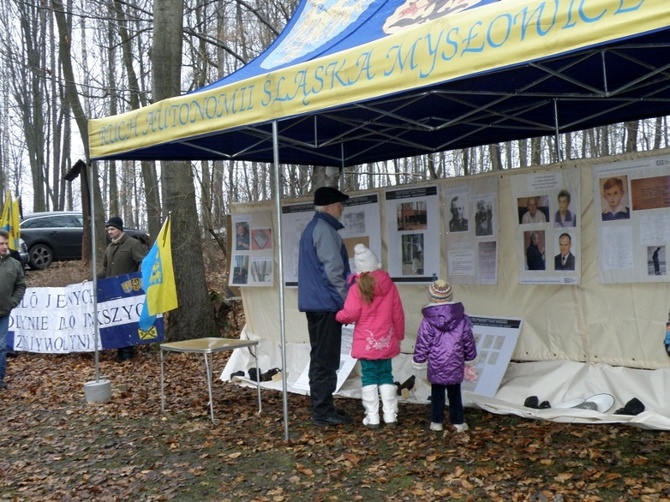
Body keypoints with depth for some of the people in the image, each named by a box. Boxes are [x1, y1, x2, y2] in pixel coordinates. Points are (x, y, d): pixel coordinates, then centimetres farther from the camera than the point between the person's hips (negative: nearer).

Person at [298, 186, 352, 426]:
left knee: (320, 357, 13)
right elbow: (333, 270, -19)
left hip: (314, 302, 10)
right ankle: (323, 411, -2)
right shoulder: (324, 229, -13)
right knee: (326, 359, -6)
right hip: (326, 303, -10)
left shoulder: (311, 229, 18)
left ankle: (320, 407, 19)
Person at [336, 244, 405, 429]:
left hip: (366, 342, -3)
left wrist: (338, 316, 5)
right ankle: (390, 415, 12)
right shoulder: (390, 286, 2)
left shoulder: (357, 288, -11)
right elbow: (398, 314, 6)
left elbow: (350, 314, -16)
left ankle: (372, 417, 4)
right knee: (386, 375, 12)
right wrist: (398, 335, 17)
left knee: (369, 377, 4)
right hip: (386, 341, 3)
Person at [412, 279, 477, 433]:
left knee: (437, 393, 11)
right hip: (455, 366, 2)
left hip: (436, 366, -2)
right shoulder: (461, 319, -5)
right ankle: (458, 422, 18)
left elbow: (422, 344, -8)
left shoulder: (428, 321, -13)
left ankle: (436, 422, 17)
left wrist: (419, 361, 5)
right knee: (455, 394, 13)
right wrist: (470, 359, 19)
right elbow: (469, 342, 5)